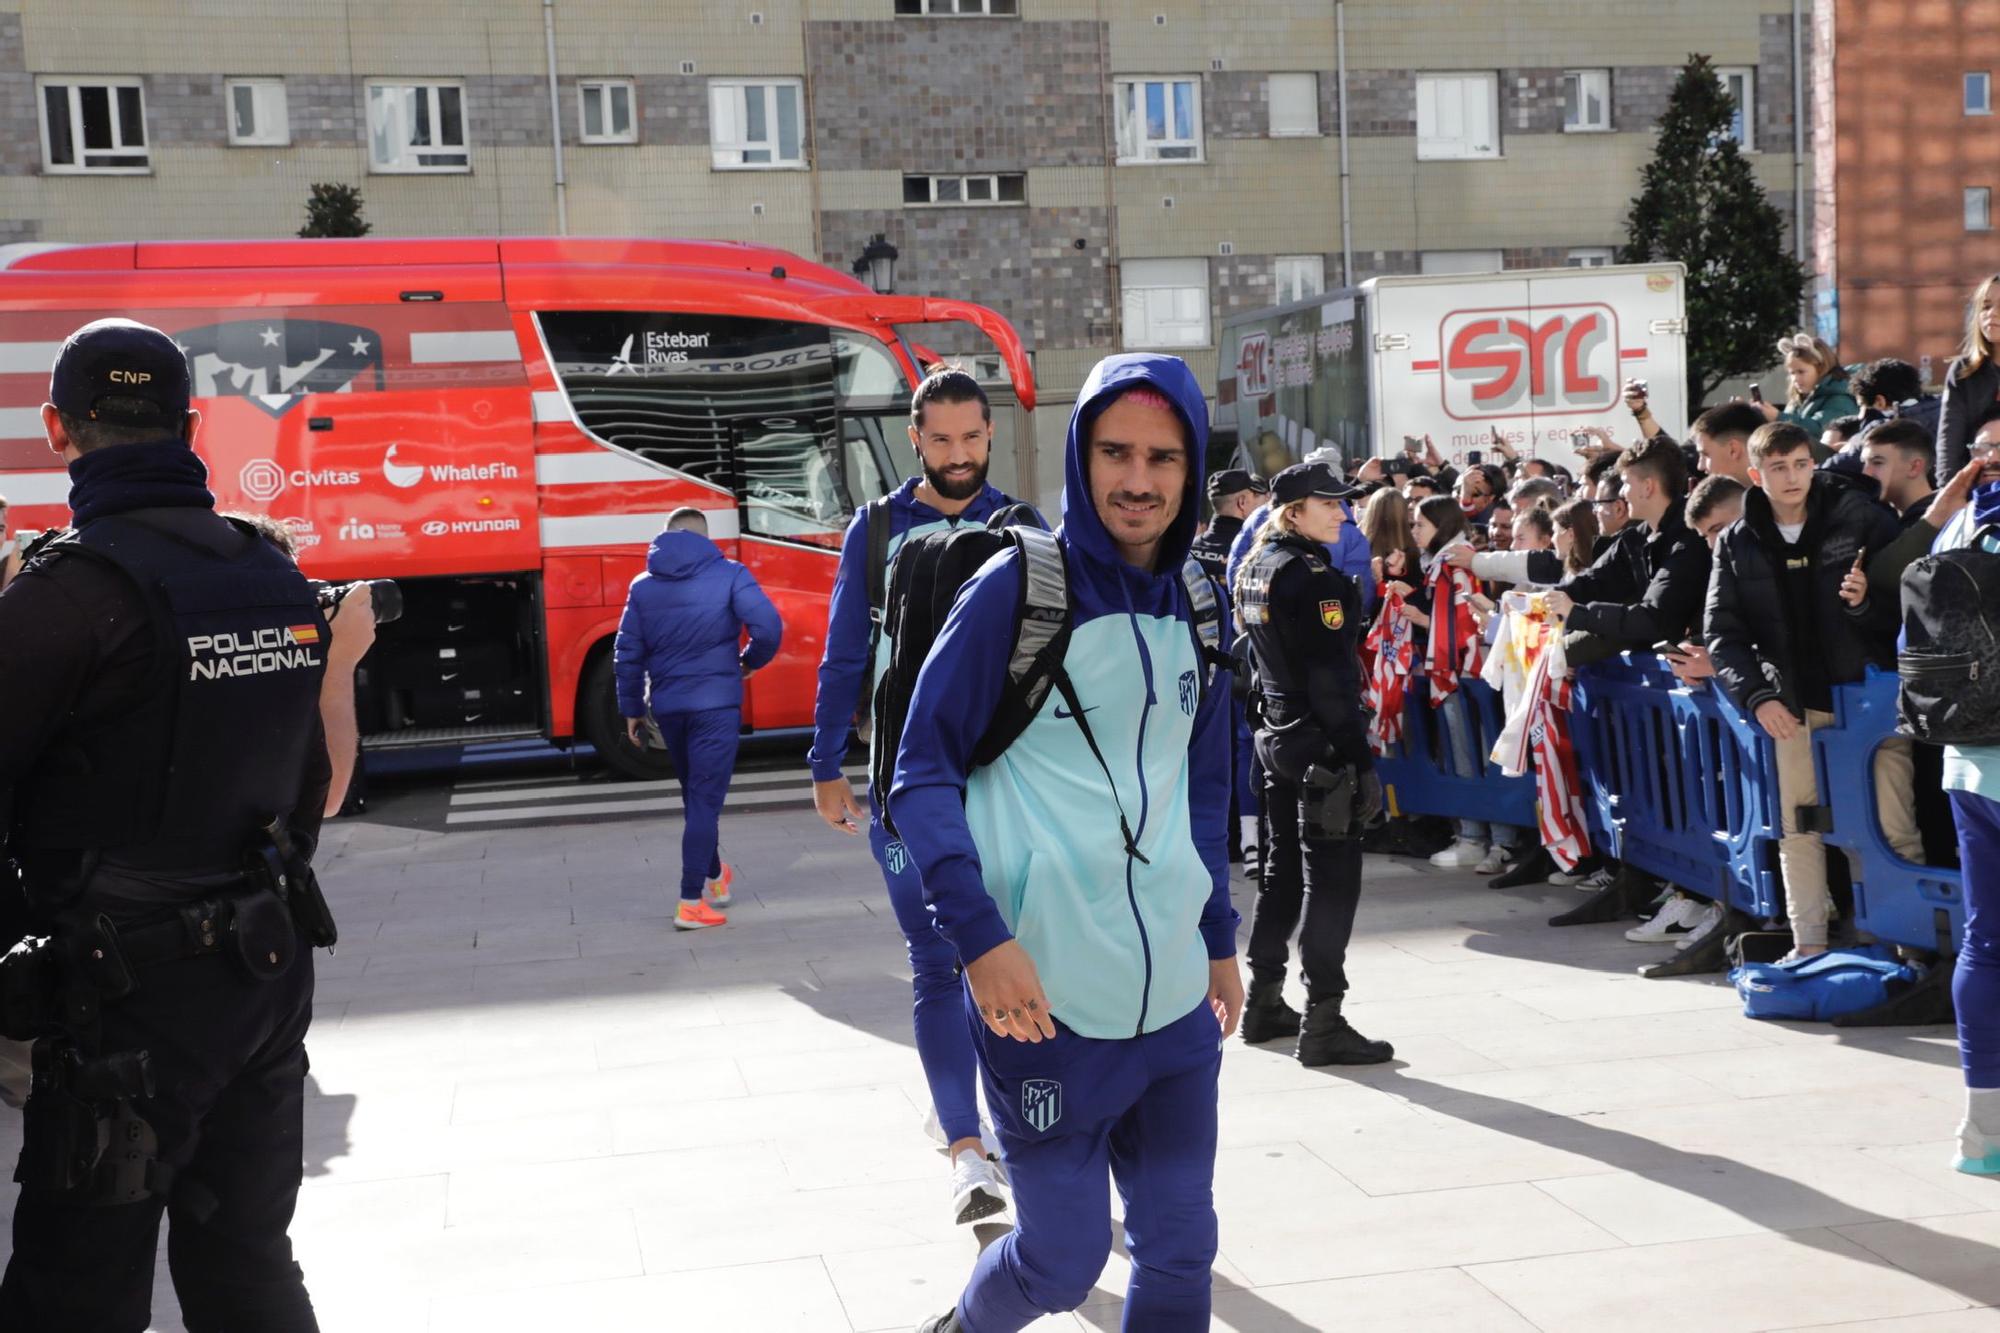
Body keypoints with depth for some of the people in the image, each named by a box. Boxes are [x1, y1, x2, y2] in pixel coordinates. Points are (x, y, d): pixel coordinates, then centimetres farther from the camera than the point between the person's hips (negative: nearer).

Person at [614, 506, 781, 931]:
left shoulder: (643, 586, 7)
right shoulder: (728, 575, -4)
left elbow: (627, 654, 6)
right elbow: (768, 626, -16)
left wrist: (631, 709, 13)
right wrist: (751, 661, 4)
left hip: (667, 706, 4)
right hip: (715, 702, -4)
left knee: (695, 796, 21)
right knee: (705, 800, -2)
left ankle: (715, 879, 38)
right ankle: (691, 903, -6)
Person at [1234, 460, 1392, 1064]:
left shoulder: (1255, 570, 10)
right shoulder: (1315, 577, -17)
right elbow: (1334, 678, -20)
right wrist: (1362, 761, -18)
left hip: (1278, 736, 9)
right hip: (1320, 744, -9)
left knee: (1283, 868, 17)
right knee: (1331, 879, -4)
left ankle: (1264, 1003, 25)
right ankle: (1322, 1023, -2)